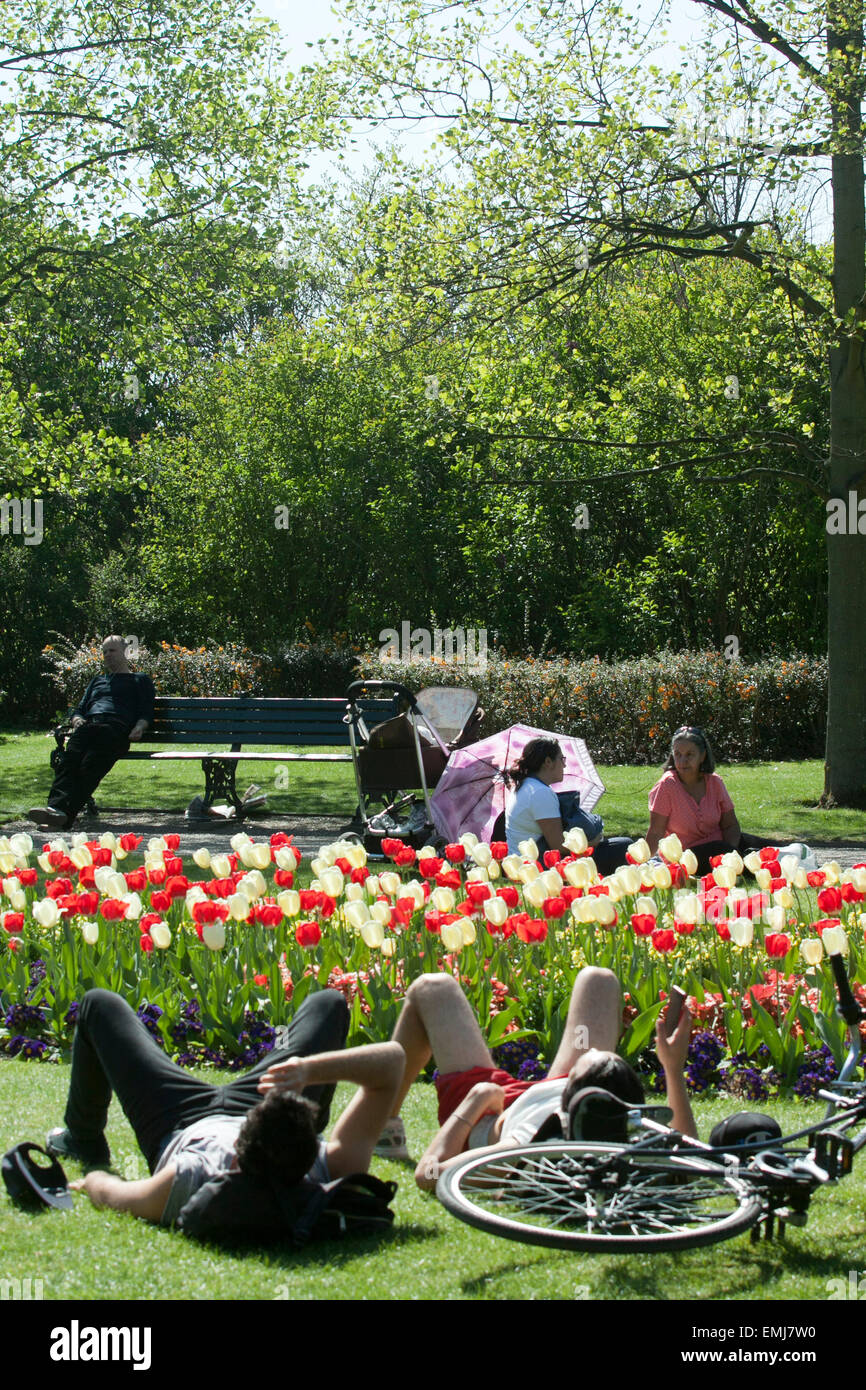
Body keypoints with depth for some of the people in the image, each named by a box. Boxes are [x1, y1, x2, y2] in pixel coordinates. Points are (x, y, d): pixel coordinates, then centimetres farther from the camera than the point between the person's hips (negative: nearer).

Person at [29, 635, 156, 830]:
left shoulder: (140, 680, 28)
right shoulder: (97, 681, 42)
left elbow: (146, 713, 15)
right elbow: (79, 709, 35)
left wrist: (139, 727, -8)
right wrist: (78, 719, 10)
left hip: (116, 727, -4)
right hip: (87, 726, 4)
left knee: (90, 765, -34)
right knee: (70, 759, -31)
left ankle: (65, 813, -53)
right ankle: (56, 806, -53)